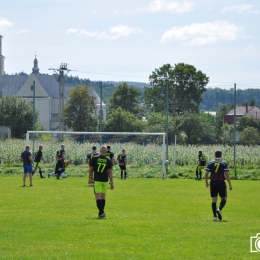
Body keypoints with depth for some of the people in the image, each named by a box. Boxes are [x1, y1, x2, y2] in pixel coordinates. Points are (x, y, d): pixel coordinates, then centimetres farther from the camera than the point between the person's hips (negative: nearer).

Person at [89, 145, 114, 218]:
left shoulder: (94, 159, -4)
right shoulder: (108, 161, -1)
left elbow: (90, 170, 1)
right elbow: (110, 172, -1)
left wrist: (90, 179, 14)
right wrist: (112, 183, 3)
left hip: (97, 180, -2)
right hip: (105, 181, 3)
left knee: (98, 197, -7)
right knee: (103, 197, 15)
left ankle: (101, 212, -22)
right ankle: (101, 212, 20)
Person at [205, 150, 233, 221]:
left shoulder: (210, 163, 3)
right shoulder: (224, 164, -4)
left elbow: (206, 174, -1)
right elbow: (227, 174, -12)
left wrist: (206, 182, 14)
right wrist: (230, 185, -7)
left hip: (213, 183, 2)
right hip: (221, 183, -2)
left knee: (214, 200, 7)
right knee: (224, 198, 11)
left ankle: (215, 216, 2)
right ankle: (219, 209, -17)